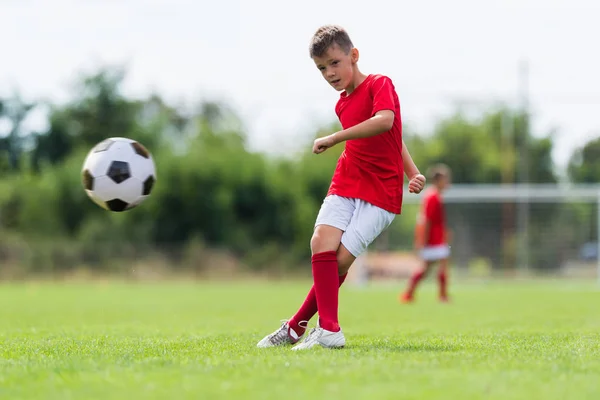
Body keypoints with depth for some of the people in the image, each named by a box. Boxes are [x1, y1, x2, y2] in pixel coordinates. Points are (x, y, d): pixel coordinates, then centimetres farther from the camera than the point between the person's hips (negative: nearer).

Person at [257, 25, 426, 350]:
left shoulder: (379, 85, -8)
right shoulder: (342, 104, 14)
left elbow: (385, 121, -30)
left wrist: (334, 138, -27)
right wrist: (412, 171, 14)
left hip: (381, 192, -6)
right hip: (345, 184, 6)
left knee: (341, 258, -15)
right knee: (322, 242, -19)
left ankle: (297, 327, -5)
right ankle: (330, 331, -20)